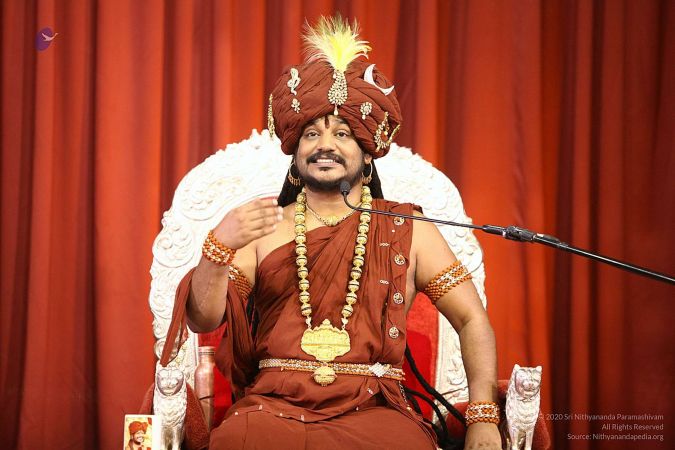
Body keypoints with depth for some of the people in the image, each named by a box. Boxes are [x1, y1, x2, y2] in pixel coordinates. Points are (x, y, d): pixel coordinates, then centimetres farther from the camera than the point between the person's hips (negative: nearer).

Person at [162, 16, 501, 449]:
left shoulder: (408, 231, 12)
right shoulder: (262, 230, 13)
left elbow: (472, 320, 8)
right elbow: (203, 319, 3)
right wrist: (219, 247, -17)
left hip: (374, 411, 0)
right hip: (273, 408, 0)